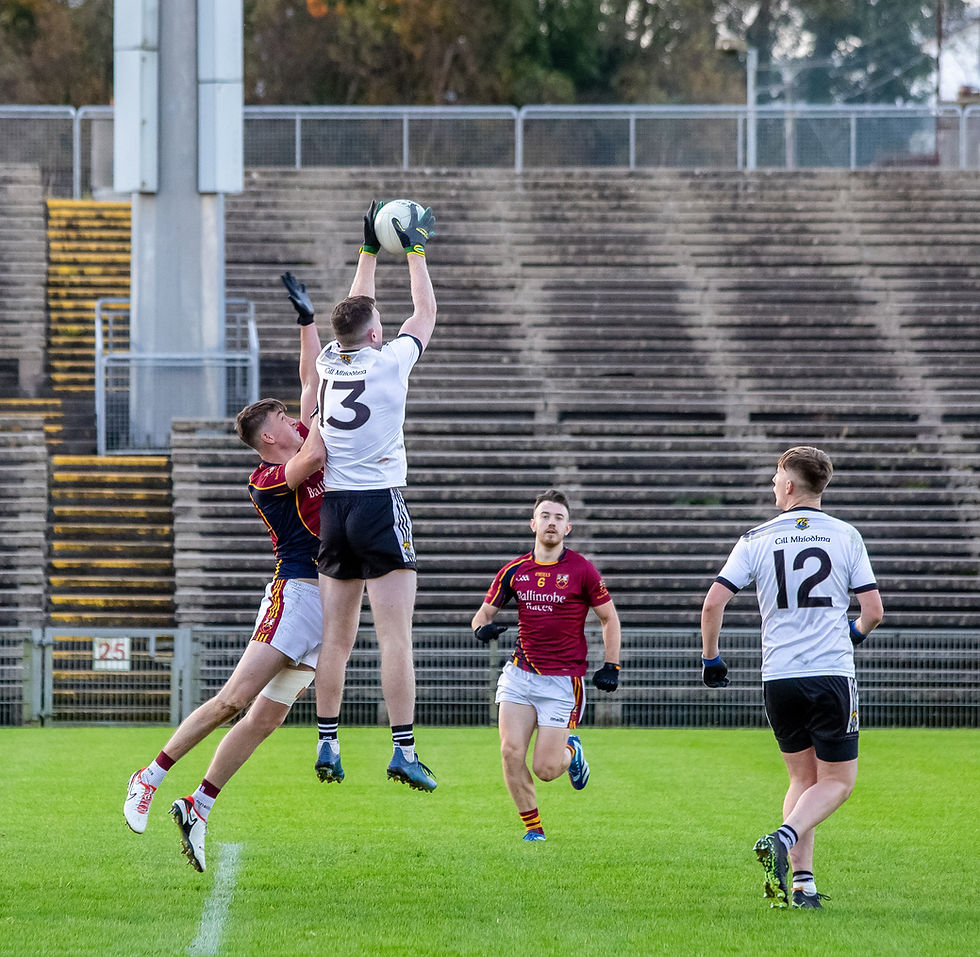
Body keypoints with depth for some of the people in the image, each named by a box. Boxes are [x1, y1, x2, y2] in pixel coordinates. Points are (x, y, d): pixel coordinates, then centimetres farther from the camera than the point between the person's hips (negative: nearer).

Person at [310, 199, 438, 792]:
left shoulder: (330, 362, 7)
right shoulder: (389, 361, -5)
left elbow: (353, 312, 26)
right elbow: (426, 313, 11)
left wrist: (370, 251, 32)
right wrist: (415, 251, 21)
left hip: (333, 510, 6)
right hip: (380, 506, -6)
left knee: (337, 638, 10)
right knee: (396, 638, -8)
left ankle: (327, 744, 10)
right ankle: (404, 750, -13)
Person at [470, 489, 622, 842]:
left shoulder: (581, 569, -4)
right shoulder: (514, 571, 4)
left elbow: (609, 618, 5)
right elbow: (484, 612, 11)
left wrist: (611, 666, -3)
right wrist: (482, 628, -13)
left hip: (564, 680, -3)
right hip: (519, 676, 3)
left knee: (545, 768, -7)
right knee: (511, 752, -12)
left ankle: (571, 751, 30)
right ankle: (532, 826, 7)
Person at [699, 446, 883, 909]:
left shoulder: (757, 539, 3)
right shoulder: (846, 536, 2)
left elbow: (713, 603, -3)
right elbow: (873, 611, 2)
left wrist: (710, 658, 12)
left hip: (778, 678, 2)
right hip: (832, 673, -2)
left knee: (803, 778, 16)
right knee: (837, 781, 7)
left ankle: (802, 882, 5)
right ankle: (784, 839, -20)